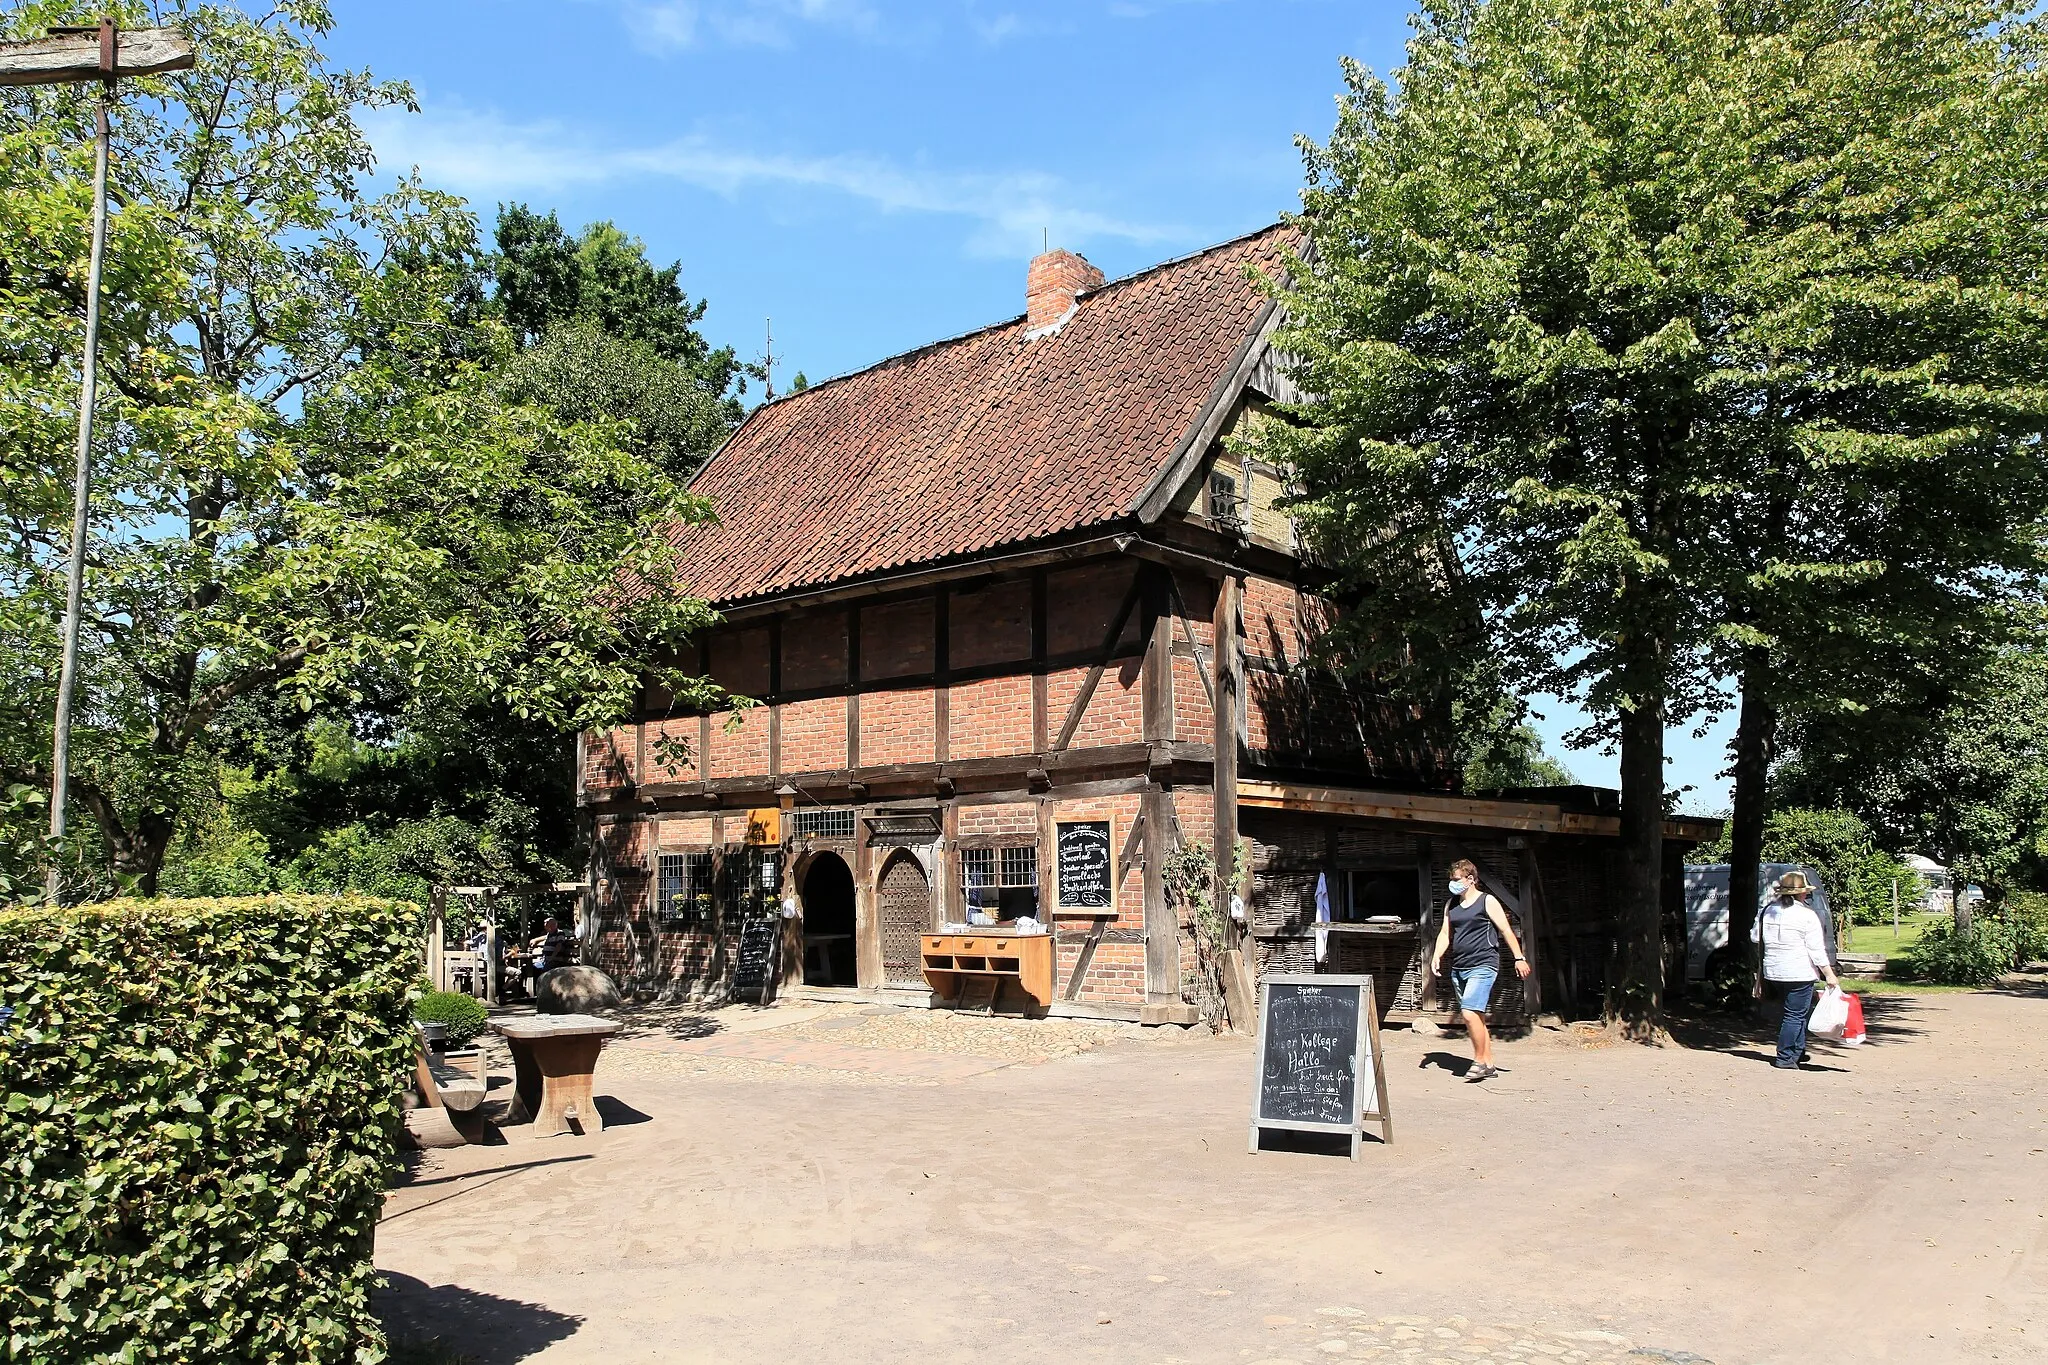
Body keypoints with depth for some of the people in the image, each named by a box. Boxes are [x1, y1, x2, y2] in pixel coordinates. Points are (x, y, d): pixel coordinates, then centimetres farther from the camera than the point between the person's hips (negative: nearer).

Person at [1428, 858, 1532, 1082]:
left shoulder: (1487, 902, -3)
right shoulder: (1451, 905, 14)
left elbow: (1506, 930, -4)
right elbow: (1445, 933, 13)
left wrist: (1519, 958, -9)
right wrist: (1436, 956, -3)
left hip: (1483, 966, -7)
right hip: (1458, 969, 7)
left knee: (1470, 1012, -19)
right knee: (1477, 1017, 11)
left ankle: (1480, 1061, -8)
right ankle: (1489, 1064, 18)